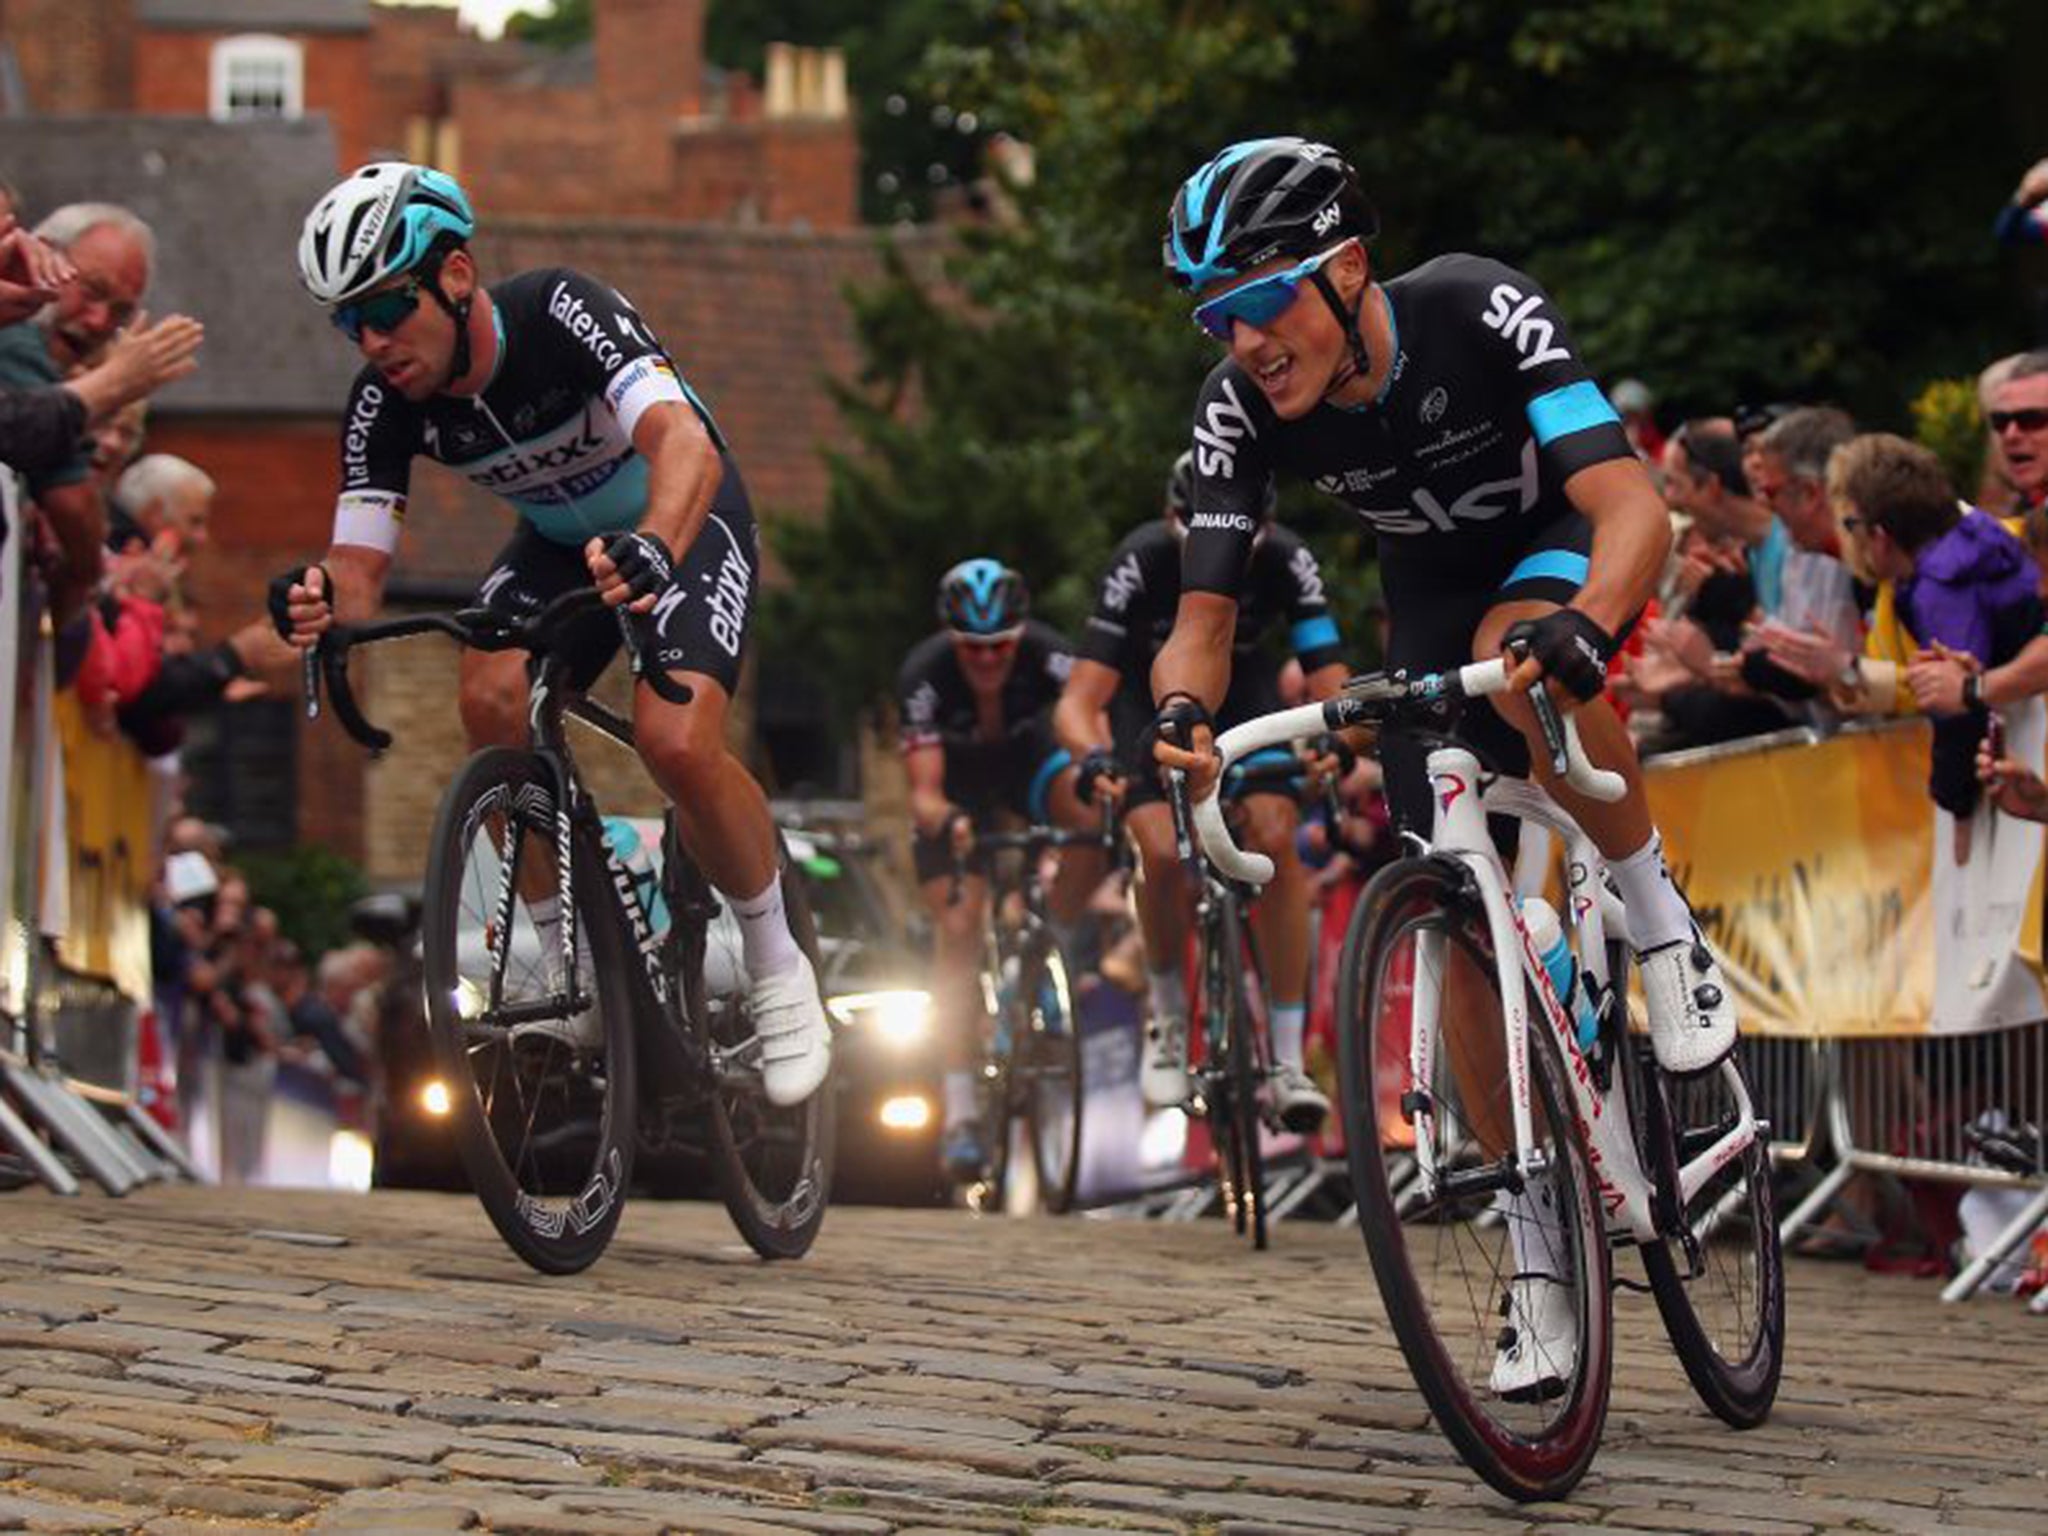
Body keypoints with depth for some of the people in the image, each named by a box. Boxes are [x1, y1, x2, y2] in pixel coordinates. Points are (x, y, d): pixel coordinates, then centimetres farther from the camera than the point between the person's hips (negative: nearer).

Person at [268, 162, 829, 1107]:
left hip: (686, 525, -5)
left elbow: (686, 443, -48)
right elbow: (360, 566, -23)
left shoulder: (560, 313, -33)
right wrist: (324, 602, -48)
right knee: (492, 700, -25)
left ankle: (776, 965, -3)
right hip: (560, 543, 5)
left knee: (676, 745, -28)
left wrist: (652, 551, -68)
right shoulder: (385, 402, -19)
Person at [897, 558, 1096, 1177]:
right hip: (956, 783, -1)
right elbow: (924, 791, -37)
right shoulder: (924, 675, -33)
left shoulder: (1046, 655, -31)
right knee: (958, 929, -15)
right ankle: (961, 1113, -13)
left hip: (1025, 754, 1)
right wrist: (944, 821, -59)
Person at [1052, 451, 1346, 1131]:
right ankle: (1168, 1020, 2)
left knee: (1276, 838, -23)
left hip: (1242, 688, 1)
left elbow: (1330, 684, -32)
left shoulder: (1286, 562, -28)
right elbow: (1079, 698, -37)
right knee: (1163, 851, -26)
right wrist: (1093, 756, -59)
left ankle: (1287, 1063, -17)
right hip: (1150, 689, -1)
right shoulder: (1142, 563, -33)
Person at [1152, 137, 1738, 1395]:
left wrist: (1584, 626, -61)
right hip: (1435, 596, 4)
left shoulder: (1483, 314, -33)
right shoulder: (1241, 406, -22)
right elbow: (1205, 617, -19)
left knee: (1524, 659, -41)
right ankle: (1537, 1239, 6)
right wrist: (1184, 711, -42)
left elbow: (1633, 507, -41)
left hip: (1561, 554, -4)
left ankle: (1664, 924, -19)